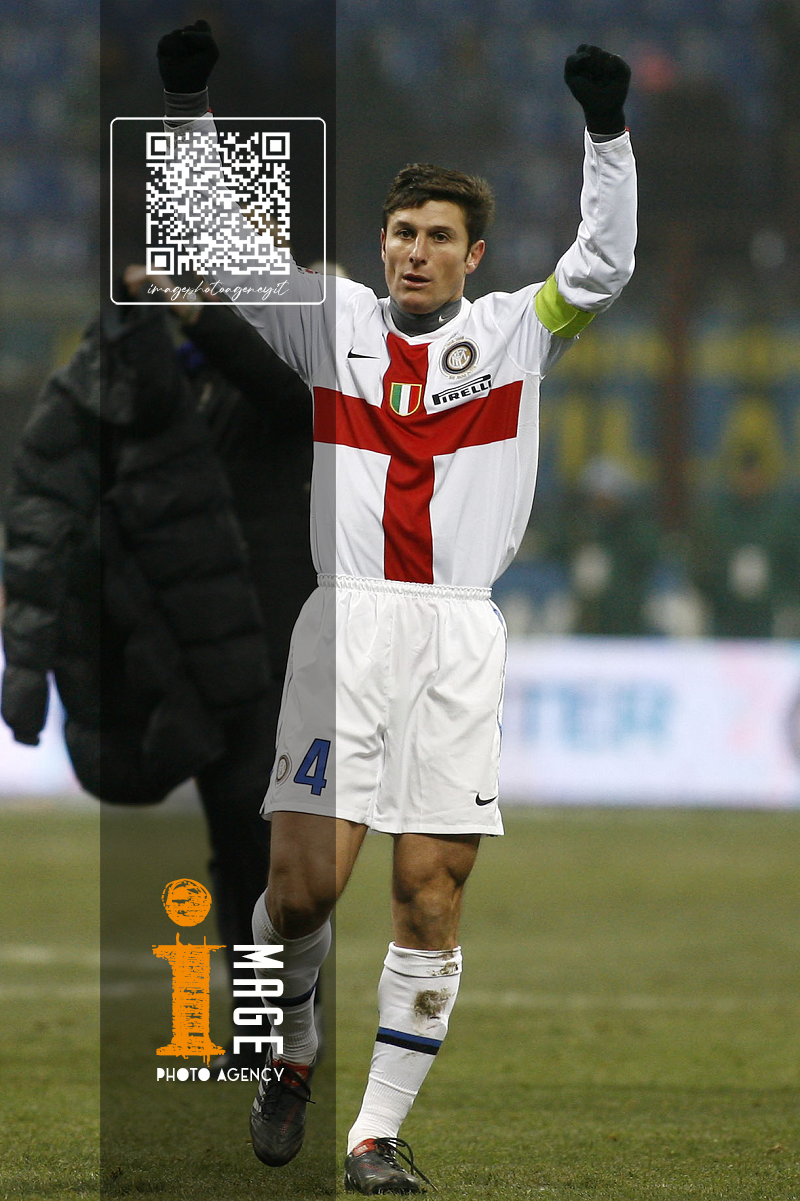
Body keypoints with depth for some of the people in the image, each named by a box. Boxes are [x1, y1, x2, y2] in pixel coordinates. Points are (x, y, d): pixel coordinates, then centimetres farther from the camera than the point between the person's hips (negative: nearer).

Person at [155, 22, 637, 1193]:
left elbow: (602, 265, 0)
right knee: (303, 883, -9)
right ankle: (293, 1049, 21)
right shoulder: (335, 320, 12)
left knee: (433, 885, -3)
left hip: (459, 634, 0)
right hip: (346, 622, 0)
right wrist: (192, 110, -2)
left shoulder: (512, 331, 11)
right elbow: (225, 249, 8)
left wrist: (608, 132, -10)